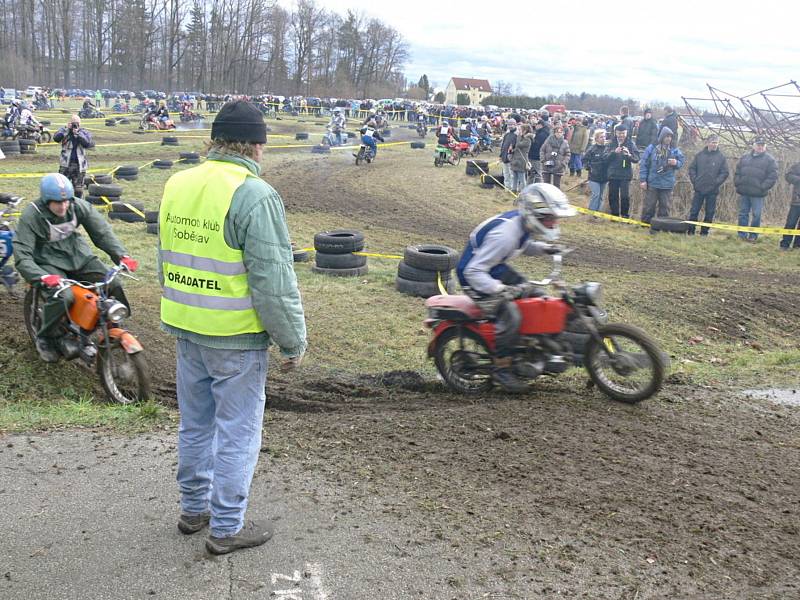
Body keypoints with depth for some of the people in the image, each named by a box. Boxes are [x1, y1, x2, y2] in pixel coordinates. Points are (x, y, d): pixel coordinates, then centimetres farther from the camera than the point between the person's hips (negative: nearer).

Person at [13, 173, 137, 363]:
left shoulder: (79, 206, -9)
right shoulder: (31, 216, -19)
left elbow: (102, 231, -8)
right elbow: (22, 256, -23)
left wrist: (122, 256, -23)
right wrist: (43, 277, -40)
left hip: (79, 256, 4)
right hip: (50, 264, -4)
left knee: (114, 286, -13)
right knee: (62, 297, -31)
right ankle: (44, 338, -3)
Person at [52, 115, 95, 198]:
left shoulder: (84, 133, 6)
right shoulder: (65, 131, 5)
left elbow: (87, 143, -11)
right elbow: (56, 138, -13)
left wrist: (78, 133, -19)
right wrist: (67, 129, -18)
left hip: (79, 165, 1)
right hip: (65, 164, 0)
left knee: (78, 189, 6)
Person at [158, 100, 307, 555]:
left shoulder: (177, 184, 4)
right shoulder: (255, 195, -20)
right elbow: (274, 282, -20)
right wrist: (293, 342, -10)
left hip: (185, 330, 7)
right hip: (236, 338, -7)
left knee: (196, 424, 21)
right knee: (237, 432, 7)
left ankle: (194, 509, 38)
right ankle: (226, 528, 20)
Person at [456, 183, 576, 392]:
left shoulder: (523, 223, -6)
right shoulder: (505, 233, -34)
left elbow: (523, 246, 18)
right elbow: (473, 271, -34)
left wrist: (543, 248, -2)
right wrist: (501, 290, -45)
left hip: (496, 268, 10)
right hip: (475, 276, -10)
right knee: (510, 316, -23)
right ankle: (501, 368, -7)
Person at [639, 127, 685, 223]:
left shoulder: (674, 150, 3)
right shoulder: (652, 148, -4)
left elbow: (682, 161, 12)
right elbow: (643, 164, -4)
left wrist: (676, 163, -13)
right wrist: (643, 179, -8)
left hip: (667, 185, 2)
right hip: (652, 183, -2)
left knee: (665, 206, 7)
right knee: (649, 205, 3)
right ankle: (645, 222, 13)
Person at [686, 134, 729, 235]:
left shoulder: (721, 157, 1)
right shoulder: (699, 155, 5)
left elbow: (725, 173, -1)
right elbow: (692, 168, 8)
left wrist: (716, 183, -11)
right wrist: (694, 181, -2)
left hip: (712, 190, -1)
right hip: (699, 189, 1)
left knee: (709, 213, 4)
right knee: (694, 211, 2)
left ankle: (704, 232, 13)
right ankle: (690, 231, 9)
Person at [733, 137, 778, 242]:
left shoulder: (769, 160, 0)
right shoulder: (745, 157, 13)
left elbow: (773, 177, -6)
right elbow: (737, 172, 17)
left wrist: (763, 187, -14)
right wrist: (737, 183, 3)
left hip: (757, 194, -4)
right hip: (743, 192, 4)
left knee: (756, 215, -1)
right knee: (743, 214, 8)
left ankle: (753, 236, 7)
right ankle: (742, 235, 15)